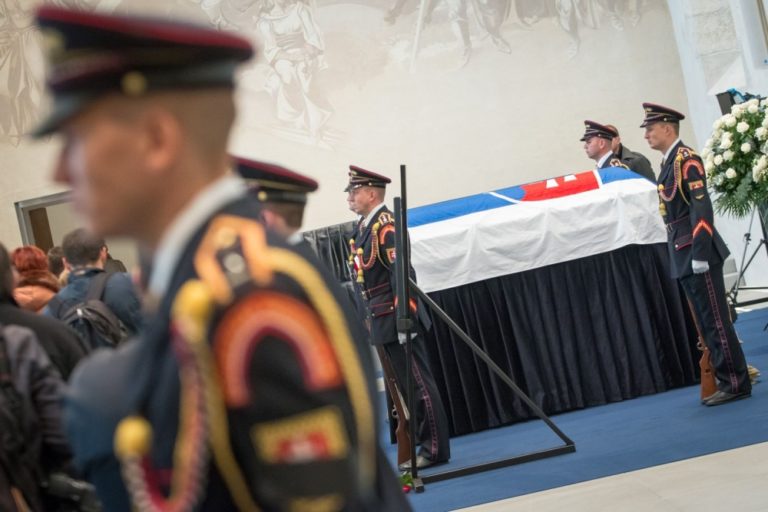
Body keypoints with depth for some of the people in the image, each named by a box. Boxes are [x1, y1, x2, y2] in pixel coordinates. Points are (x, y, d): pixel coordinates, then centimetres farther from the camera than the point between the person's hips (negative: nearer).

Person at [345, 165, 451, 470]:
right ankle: (420, 445, 18)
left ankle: (435, 450, 3)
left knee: (419, 384, -3)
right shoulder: (364, 227, 15)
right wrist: (370, 319, 19)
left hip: (395, 320, -10)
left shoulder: (385, 224, -13)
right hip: (381, 323, 10)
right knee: (405, 386, 12)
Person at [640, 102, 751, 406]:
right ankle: (726, 380, 16)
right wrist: (683, 255, 16)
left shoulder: (686, 159, -11)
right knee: (706, 323, 11)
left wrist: (699, 253, -22)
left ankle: (736, 384, 0)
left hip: (697, 254, -9)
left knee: (716, 321, -5)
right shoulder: (669, 163, 16)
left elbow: (702, 207, -19)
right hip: (682, 258, 9)